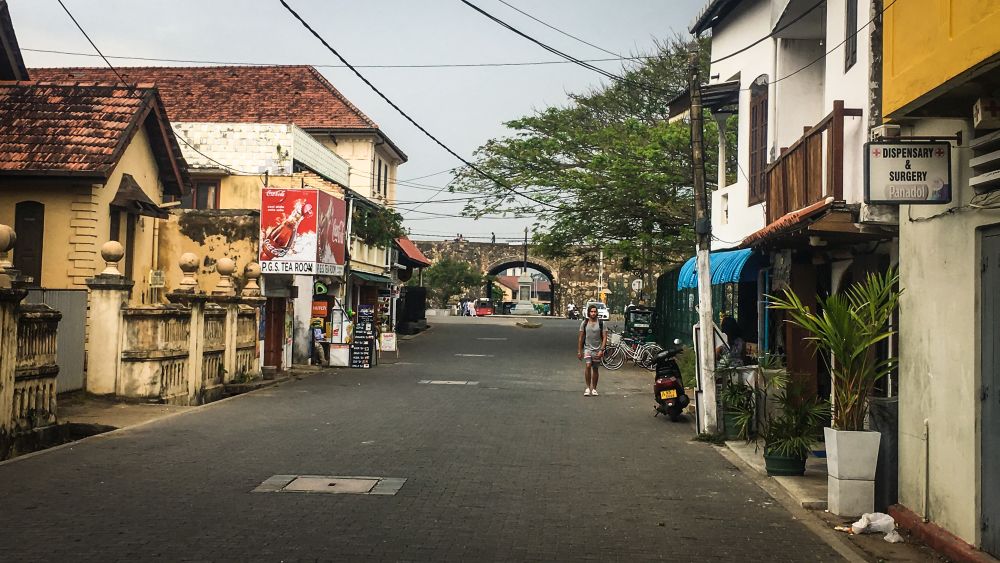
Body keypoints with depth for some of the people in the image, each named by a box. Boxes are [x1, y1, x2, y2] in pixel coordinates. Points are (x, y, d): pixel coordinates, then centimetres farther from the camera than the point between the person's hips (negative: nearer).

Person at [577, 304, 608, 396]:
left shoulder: (601, 323, -1)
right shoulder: (584, 323, 2)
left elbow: (604, 337, -3)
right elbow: (581, 338, 7)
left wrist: (601, 350, -12)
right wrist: (579, 351, 6)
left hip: (597, 350, 0)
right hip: (587, 348, 0)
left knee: (595, 369, 7)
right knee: (588, 366, -19)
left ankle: (594, 389, 20)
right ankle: (588, 387, -11)